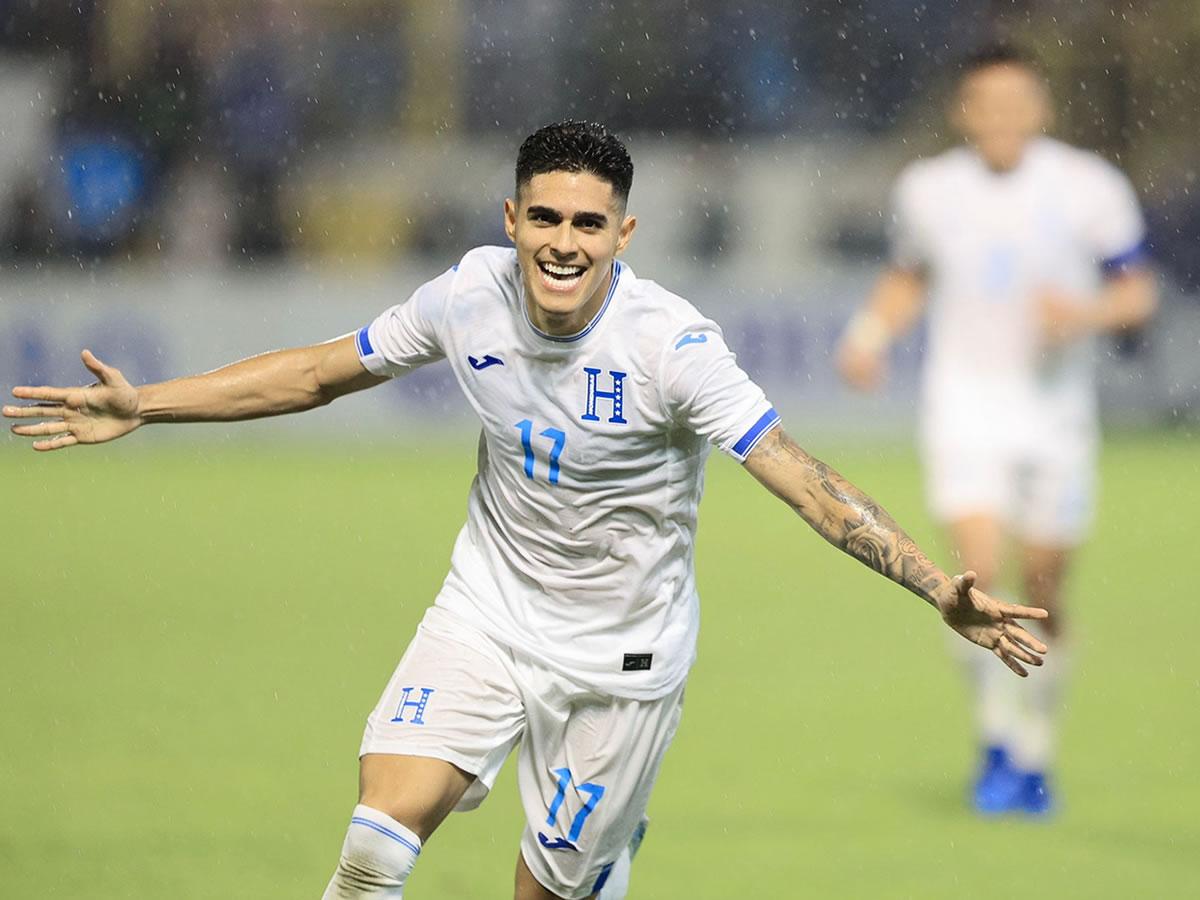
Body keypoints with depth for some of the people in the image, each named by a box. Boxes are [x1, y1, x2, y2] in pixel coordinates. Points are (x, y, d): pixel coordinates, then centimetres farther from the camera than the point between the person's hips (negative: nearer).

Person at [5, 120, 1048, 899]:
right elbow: (321, 371, 5)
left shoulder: (670, 346, -24)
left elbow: (802, 476, -28)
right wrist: (143, 407, 5)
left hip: (620, 654, -3)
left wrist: (942, 593, -38)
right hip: (487, 611, 3)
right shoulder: (472, 293, -10)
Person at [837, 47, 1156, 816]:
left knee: (1042, 591, 7)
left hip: (1054, 403, 0)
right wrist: (873, 331, 1)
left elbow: (1137, 292, 2)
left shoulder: (1090, 189, -3)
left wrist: (1087, 315, -19)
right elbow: (908, 279, 19)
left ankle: (1034, 758, 24)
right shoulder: (928, 190, 3)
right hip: (964, 399, 0)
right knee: (979, 568, -19)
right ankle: (996, 740, -4)